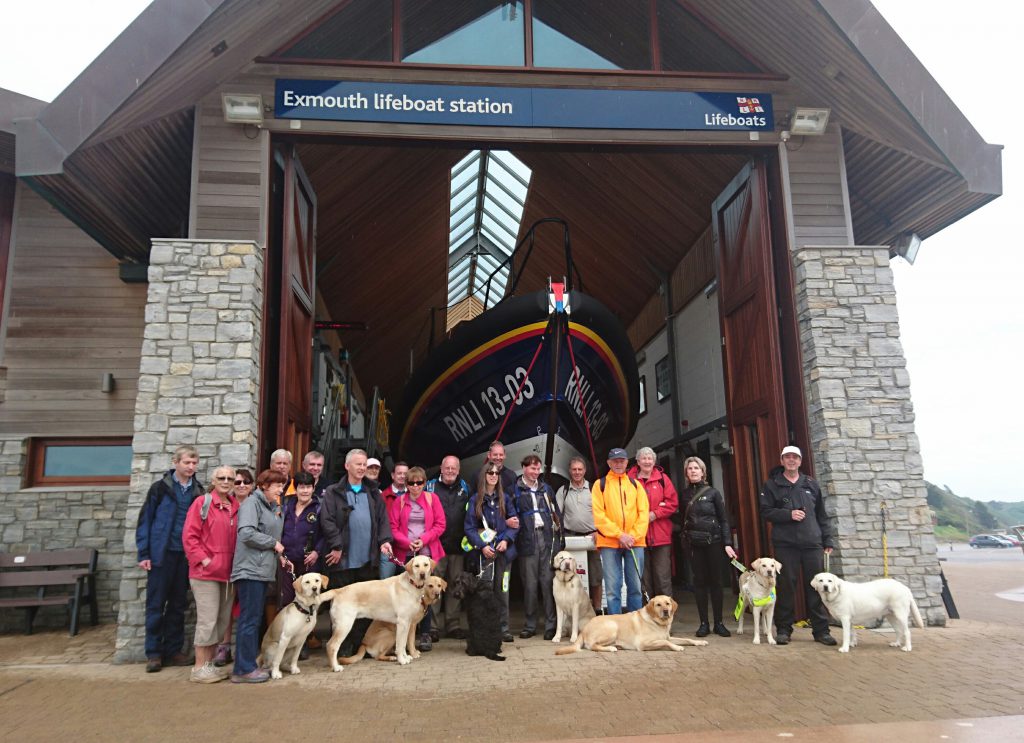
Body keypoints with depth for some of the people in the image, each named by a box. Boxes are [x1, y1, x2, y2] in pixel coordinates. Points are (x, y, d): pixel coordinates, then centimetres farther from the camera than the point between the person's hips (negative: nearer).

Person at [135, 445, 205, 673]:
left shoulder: (199, 491, 6)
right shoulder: (160, 488, -2)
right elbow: (144, 521, -2)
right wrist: (143, 554, -7)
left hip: (186, 555, 3)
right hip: (162, 554, -3)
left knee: (178, 605, 10)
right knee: (156, 604, 3)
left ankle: (173, 650, 18)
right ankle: (153, 653, 11)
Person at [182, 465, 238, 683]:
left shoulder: (236, 507, 10)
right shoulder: (201, 503, -6)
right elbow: (189, 536, -10)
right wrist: (202, 559, -15)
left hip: (228, 573, 7)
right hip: (206, 572, -6)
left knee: (223, 620, 11)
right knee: (208, 620, -5)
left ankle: (209, 664, 24)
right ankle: (199, 668, 8)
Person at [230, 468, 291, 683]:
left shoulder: (273, 507, 18)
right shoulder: (252, 503, -10)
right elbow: (247, 533, -23)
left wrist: (280, 556, 10)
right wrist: (274, 543, -13)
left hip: (263, 570, 9)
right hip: (251, 570, -9)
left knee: (255, 619, 13)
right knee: (249, 619, -5)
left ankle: (250, 664, 20)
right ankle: (244, 669, 1)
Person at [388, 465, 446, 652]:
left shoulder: (432, 499, 4)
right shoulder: (400, 501, 5)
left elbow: (440, 524, 1)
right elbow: (393, 527, 2)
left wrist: (424, 539, -11)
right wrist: (407, 542, -12)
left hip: (427, 552, -1)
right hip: (405, 553, 1)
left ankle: (425, 634, 6)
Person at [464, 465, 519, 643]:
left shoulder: (505, 498, 10)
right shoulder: (475, 500, 3)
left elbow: (514, 522, 8)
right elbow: (469, 527, -1)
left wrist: (506, 540, -9)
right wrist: (482, 546, -12)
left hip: (504, 550, 2)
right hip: (484, 552, -2)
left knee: (502, 589, 5)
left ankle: (503, 628, 12)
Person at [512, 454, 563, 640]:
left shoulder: (546, 488, 16)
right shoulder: (515, 490, 5)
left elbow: (556, 513, 16)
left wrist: (559, 538, 11)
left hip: (547, 539, 2)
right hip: (527, 540, -2)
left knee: (548, 581, 0)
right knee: (530, 584, 2)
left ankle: (551, 624, 7)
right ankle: (530, 625, 12)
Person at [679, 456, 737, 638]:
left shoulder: (713, 493, 1)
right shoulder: (685, 494, 8)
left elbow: (724, 519, -1)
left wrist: (728, 543, -8)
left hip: (714, 541, -2)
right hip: (693, 543, 2)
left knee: (715, 581, 2)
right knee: (699, 581, 3)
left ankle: (719, 623, 11)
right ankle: (704, 623, 10)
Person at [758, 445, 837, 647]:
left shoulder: (811, 484, 14)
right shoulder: (772, 485, 6)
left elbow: (822, 515, 16)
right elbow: (765, 511, -1)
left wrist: (827, 540, 11)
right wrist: (789, 514, -13)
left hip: (812, 543, 2)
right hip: (785, 544, -2)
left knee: (817, 586, 3)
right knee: (786, 586, 1)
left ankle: (821, 630, 12)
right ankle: (783, 629, 10)